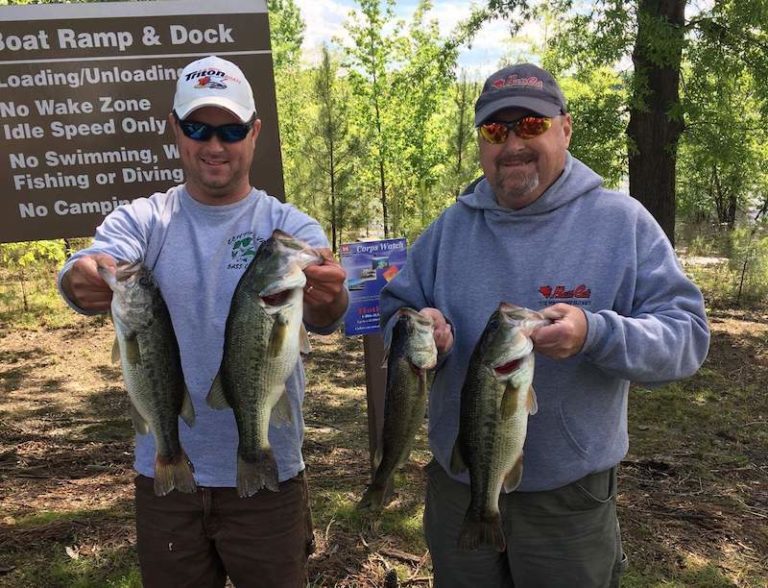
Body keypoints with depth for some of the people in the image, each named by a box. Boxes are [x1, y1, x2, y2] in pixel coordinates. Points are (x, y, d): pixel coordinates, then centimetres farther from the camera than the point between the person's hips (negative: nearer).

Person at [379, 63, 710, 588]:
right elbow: (396, 312, 7)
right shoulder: (451, 227, 1)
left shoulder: (621, 220, -8)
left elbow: (687, 333, -11)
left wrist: (595, 334, -30)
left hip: (570, 496, -2)